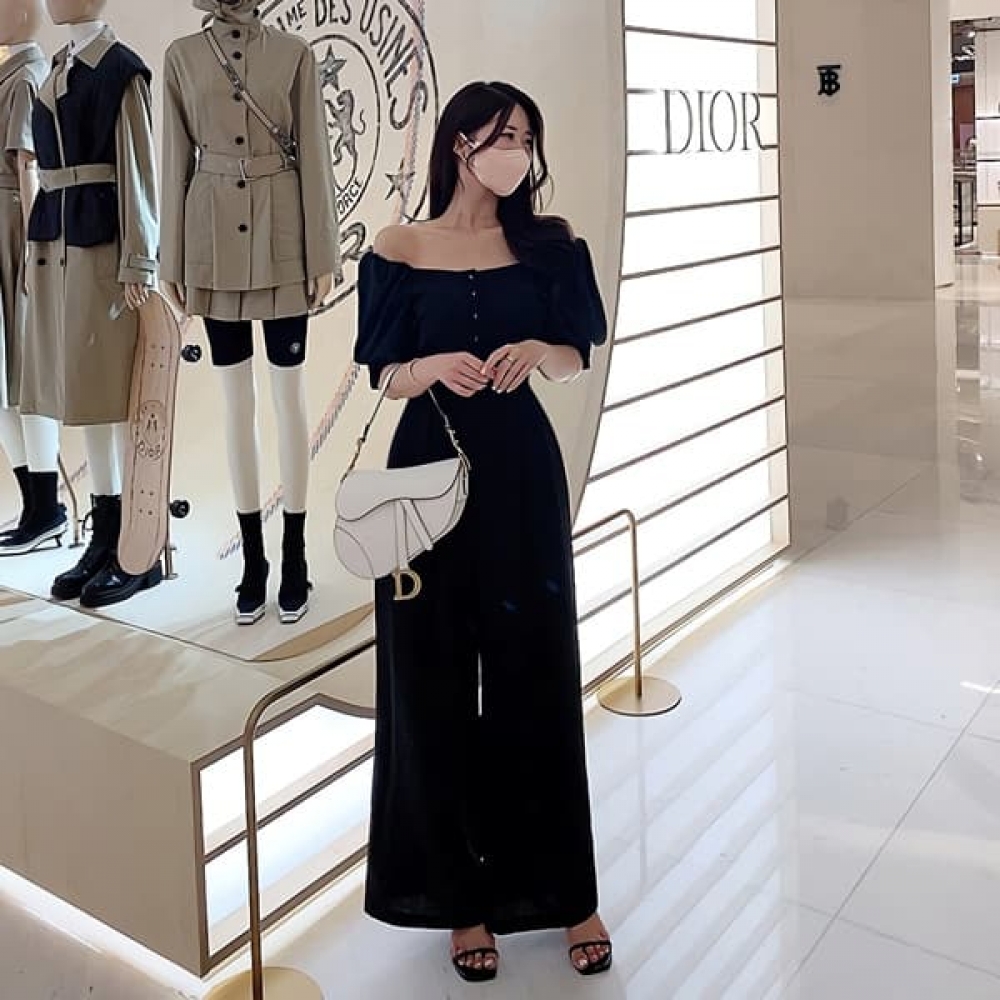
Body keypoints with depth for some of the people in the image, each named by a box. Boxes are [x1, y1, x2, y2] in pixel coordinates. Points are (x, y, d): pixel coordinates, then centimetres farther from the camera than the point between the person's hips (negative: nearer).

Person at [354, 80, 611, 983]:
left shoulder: (547, 246, 5)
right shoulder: (400, 250, 1)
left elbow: (580, 358, 9)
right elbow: (385, 377, 2)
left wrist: (537, 351, -13)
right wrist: (434, 366, -19)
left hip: (523, 472, 1)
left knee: (537, 677, 5)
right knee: (435, 684, 3)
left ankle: (566, 892, 17)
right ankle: (462, 897, 17)